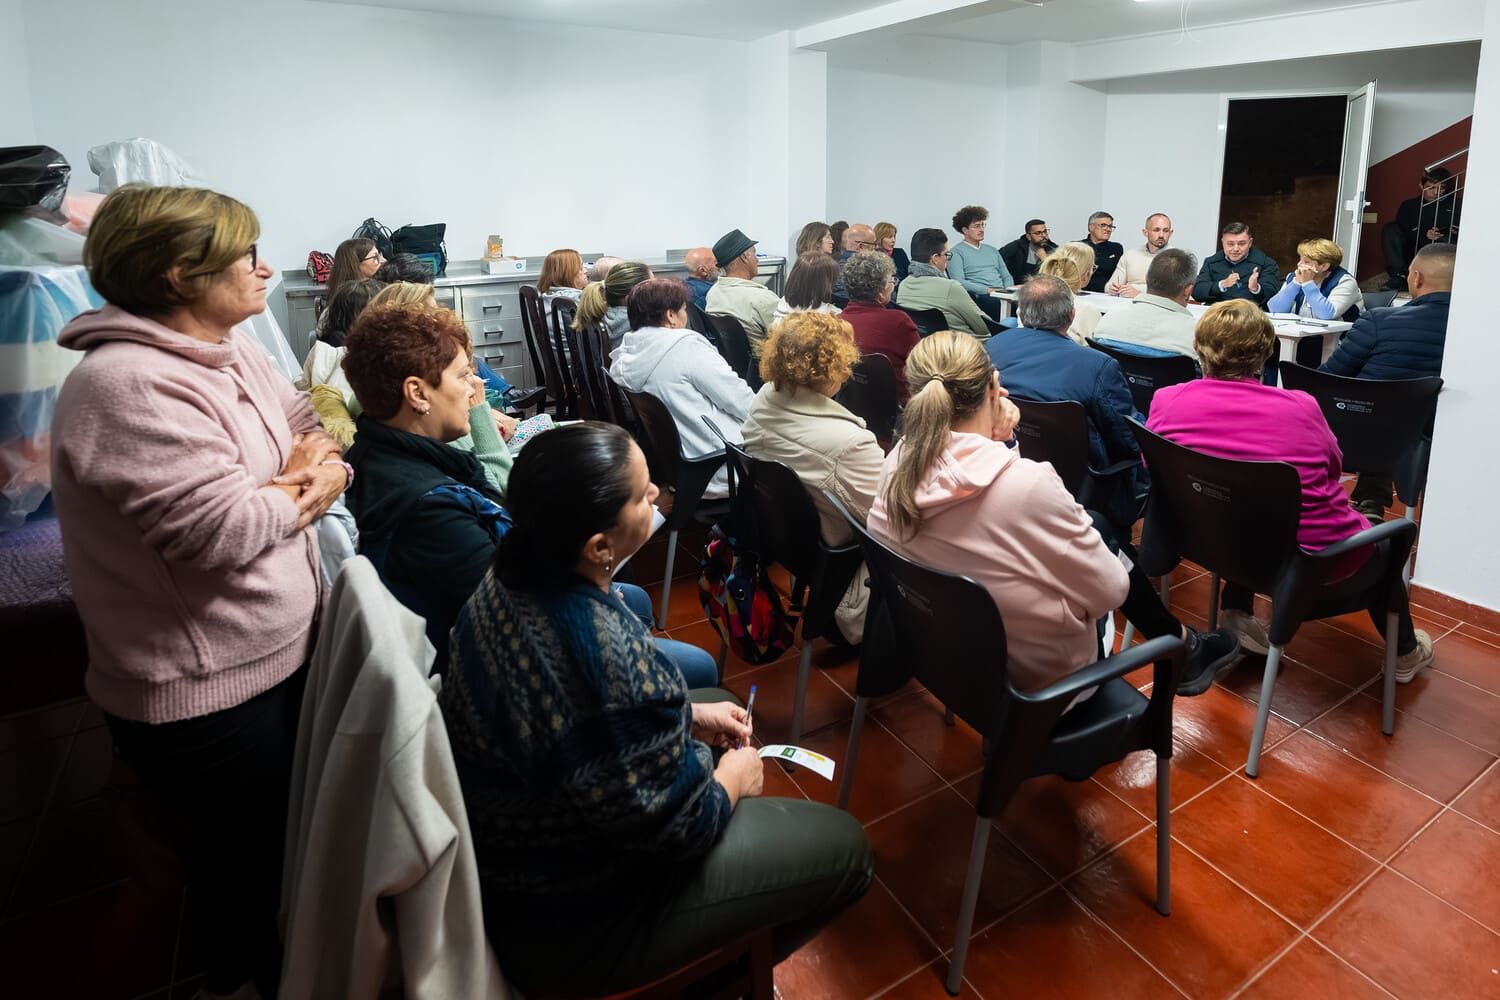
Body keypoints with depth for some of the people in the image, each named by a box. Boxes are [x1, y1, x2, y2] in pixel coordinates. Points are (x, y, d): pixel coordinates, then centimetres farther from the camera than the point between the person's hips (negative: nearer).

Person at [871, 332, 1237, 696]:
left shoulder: (897, 466, -14)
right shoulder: (1027, 484, -32)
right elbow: (1109, 591, -17)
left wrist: (994, 443, -7)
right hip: (1034, 675, -5)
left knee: (1096, 524, 20)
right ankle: (1182, 647, 39)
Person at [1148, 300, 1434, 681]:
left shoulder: (1166, 401, -14)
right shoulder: (1300, 407, -17)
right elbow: (1333, 468, 1)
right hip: (1317, 556, -2)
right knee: (1383, 539, 29)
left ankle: (1237, 613, 27)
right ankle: (1405, 652, 48)